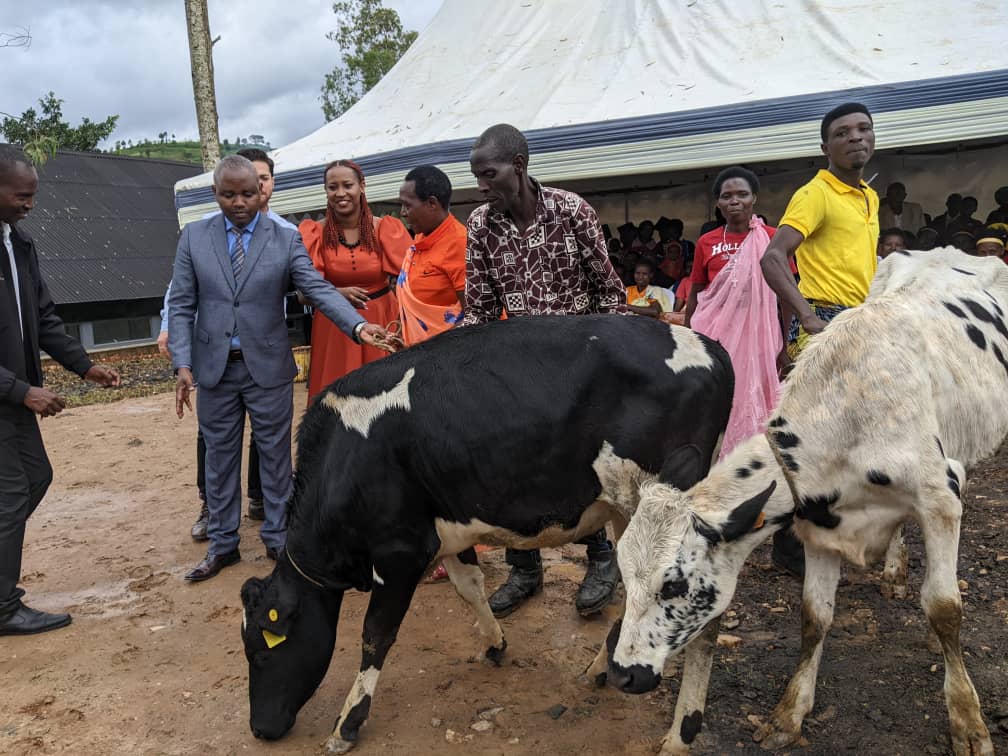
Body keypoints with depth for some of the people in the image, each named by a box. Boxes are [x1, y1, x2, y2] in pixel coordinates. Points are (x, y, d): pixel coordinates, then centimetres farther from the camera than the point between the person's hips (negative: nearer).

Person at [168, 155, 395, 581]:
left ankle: (278, 538, 25)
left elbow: (318, 289, -13)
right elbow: (181, 306, 1)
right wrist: (182, 364, -9)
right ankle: (222, 544, 27)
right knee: (220, 457, 12)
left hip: (268, 367, -1)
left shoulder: (286, 239, -2)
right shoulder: (194, 238, 2)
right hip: (214, 368, 2)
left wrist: (358, 325, -30)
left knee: (275, 455, 9)